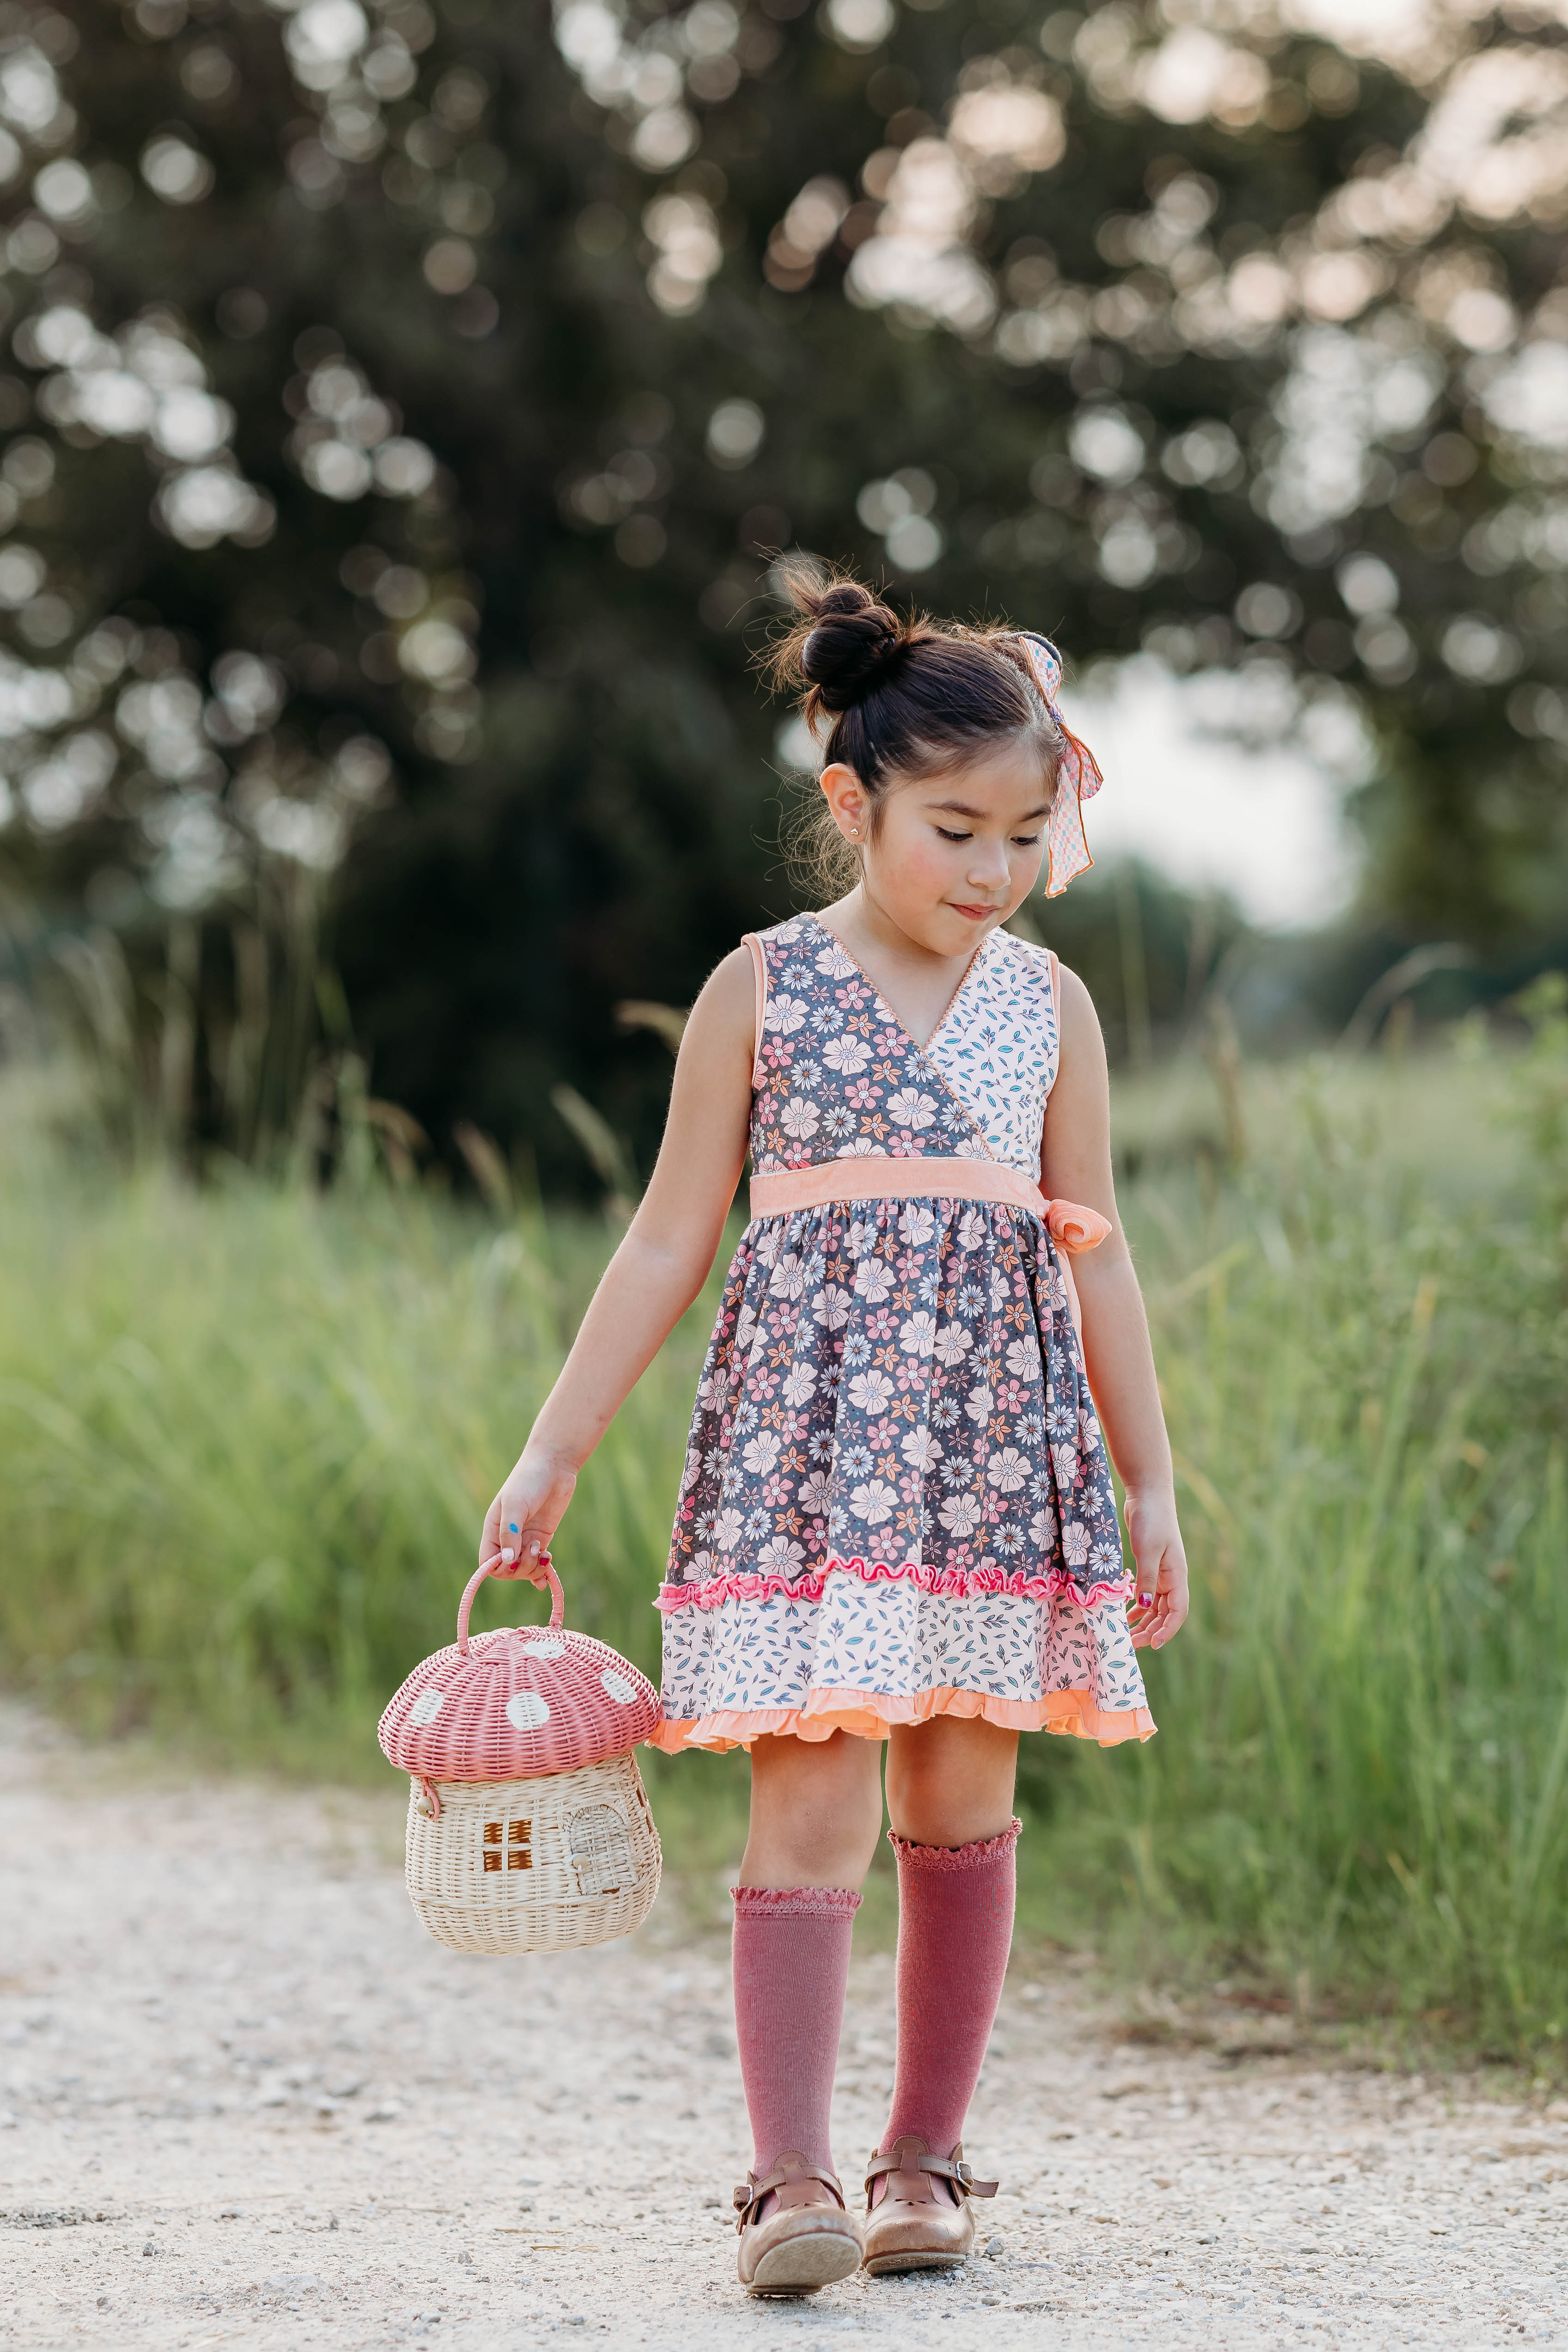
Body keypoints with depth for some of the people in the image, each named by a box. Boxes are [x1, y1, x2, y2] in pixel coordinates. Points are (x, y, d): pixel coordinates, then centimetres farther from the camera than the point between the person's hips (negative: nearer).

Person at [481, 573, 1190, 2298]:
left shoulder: (1048, 1006, 8)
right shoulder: (765, 988, 1)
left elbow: (1091, 1253, 13)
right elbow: (671, 1242, 3)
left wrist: (1150, 1484, 12)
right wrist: (551, 1456, 0)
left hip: (997, 1443, 3)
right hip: (804, 1441, -3)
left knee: (961, 1803, 6)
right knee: (810, 1809, -10)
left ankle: (924, 2157, 15)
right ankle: (790, 2176, -11)